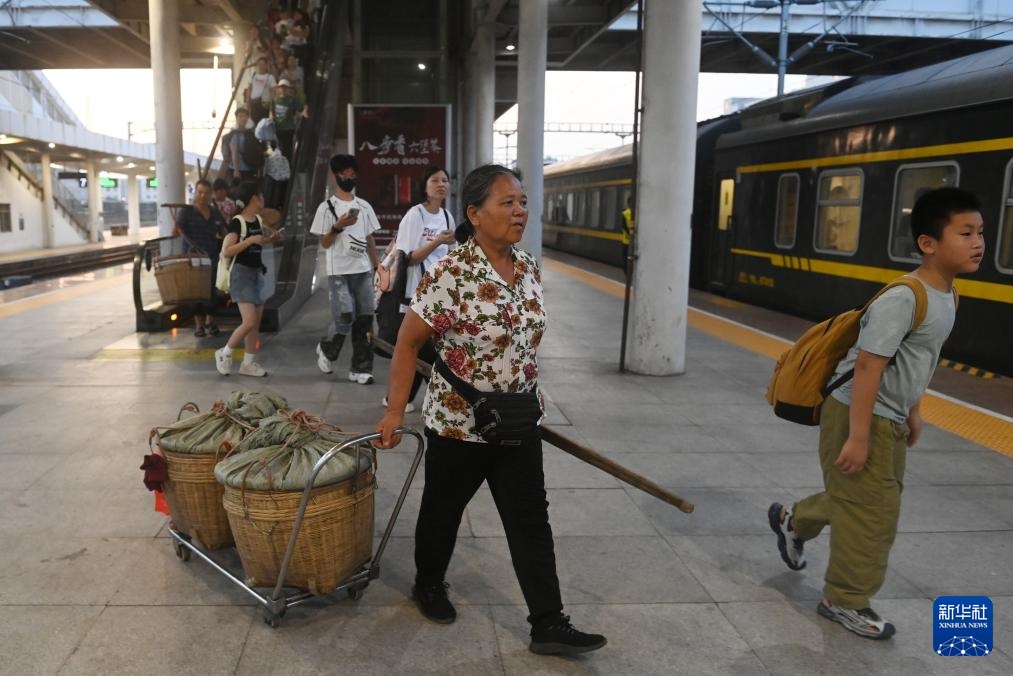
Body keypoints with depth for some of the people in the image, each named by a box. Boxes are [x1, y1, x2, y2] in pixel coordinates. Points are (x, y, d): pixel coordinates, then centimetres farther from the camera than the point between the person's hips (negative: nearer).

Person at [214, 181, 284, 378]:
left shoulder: (258, 220, 9)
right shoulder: (237, 222, -14)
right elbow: (226, 250, -21)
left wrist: (272, 238, 10)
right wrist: (250, 240, -23)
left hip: (257, 273, 8)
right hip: (241, 273, -8)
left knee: (256, 322, 7)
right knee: (249, 321, -15)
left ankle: (249, 363, 15)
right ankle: (224, 353, 5)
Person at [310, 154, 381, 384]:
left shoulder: (364, 206, 12)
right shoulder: (327, 207, -2)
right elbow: (324, 243, -3)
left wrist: (377, 266, 11)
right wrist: (338, 226, -19)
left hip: (363, 271, 5)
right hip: (339, 272, -4)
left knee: (364, 319, 1)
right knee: (344, 318, -12)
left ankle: (360, 368, 8)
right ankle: (325, 349, 19)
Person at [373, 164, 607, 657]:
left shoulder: (529, 267, 0)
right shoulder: (450, 274, -21)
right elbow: (408, 343, -15)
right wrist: (395, 412, -16)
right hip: (459, 424, -5)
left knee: (531, 519, 7)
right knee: (443, 511, 17)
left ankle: (548, 625, 16)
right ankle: (428, 585, 43)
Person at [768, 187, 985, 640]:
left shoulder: (946, 297, 5)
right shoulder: (903, 299, -25)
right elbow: (867, 368, -27)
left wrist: (912, 413, 22)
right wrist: (858, 436, -26)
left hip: (889, 418, 9)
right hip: (859, 414, -9)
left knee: (858, 499, 22)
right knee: (872, 510, 1)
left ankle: (792, 520, 47)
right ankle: (846, 601, 20)